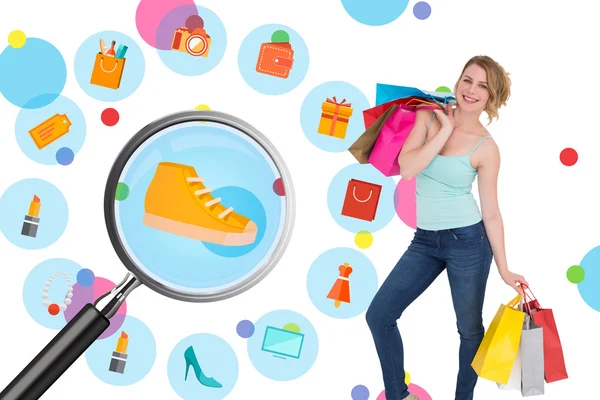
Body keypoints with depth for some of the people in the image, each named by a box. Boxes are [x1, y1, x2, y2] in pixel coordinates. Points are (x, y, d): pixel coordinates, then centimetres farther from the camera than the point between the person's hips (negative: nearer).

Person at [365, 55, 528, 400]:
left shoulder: (486, 147, -8)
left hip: (467, 241, -3)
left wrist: (504, 269, -5)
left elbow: (491, 213, -4)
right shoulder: (428, 117, 0)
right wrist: (446, 129, -14)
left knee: (470, 328, 7)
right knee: (379, 315, 2)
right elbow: (406, 168, -14)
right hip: (425, 241, 4)